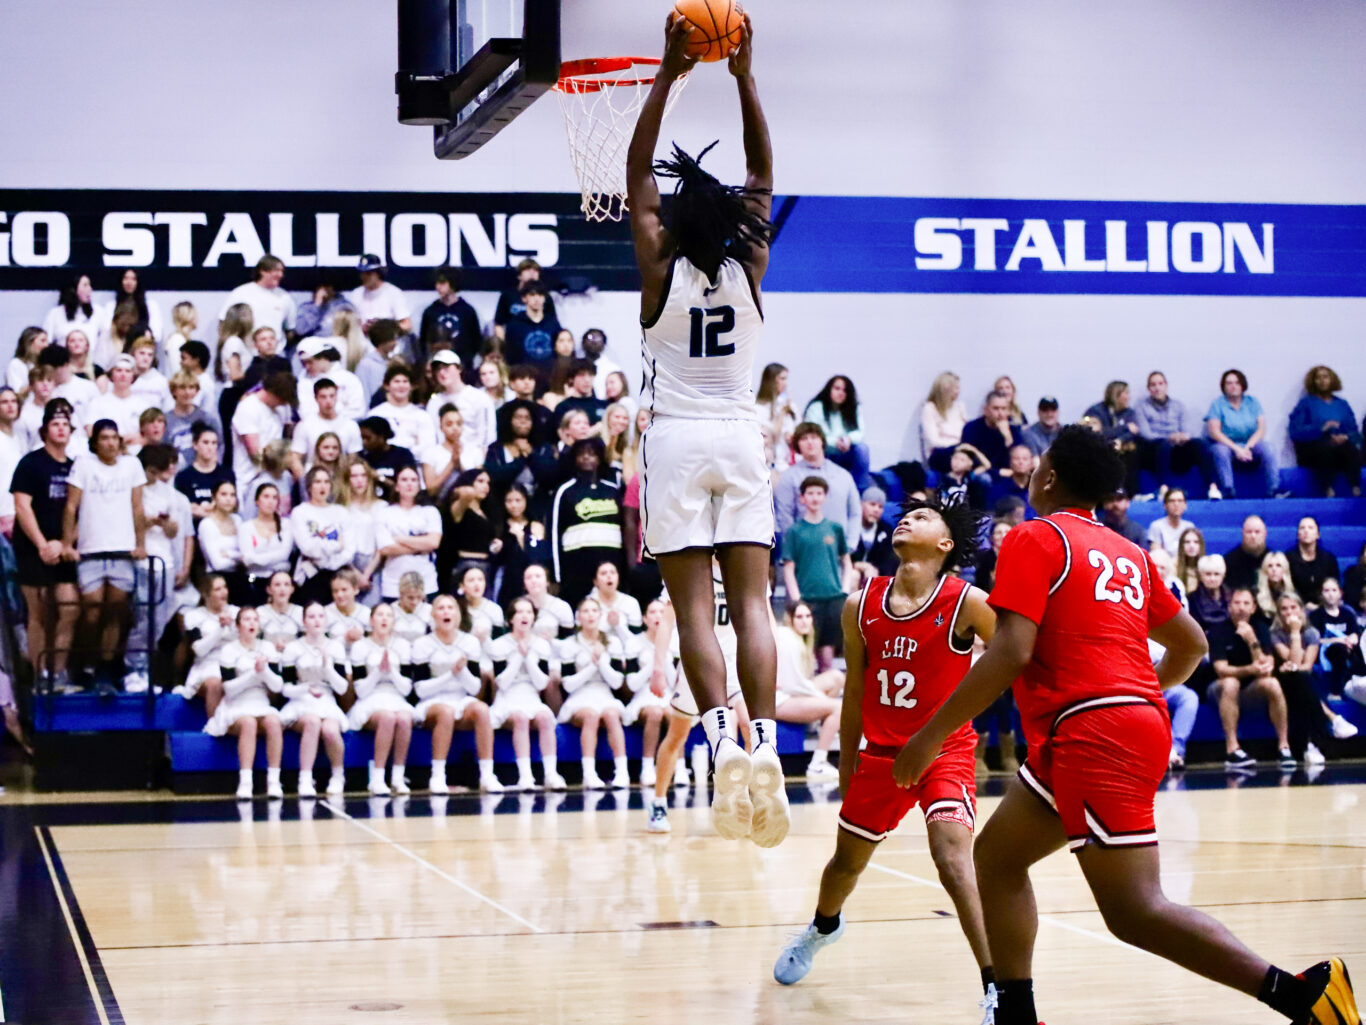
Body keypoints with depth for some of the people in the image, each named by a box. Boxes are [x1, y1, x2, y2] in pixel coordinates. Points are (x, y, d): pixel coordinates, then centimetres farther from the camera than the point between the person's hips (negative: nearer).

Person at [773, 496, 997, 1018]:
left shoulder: (967, 603, -15)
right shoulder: (861, 606, -2)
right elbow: (855, 691, 9)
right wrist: (847, 769, 13)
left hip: (945, 752, -5)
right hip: (882, 753, 5)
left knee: (952, 857, -27)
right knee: (847, 861, 20)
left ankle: (997, 988, -23)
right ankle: (822, 926, 55)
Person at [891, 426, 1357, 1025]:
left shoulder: (1034, 539, -2)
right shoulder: (1128, 554, 20)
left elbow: (1011, 651, -14)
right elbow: (1191, 645, 26)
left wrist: (931, 735, -9)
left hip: (1092, 732, -9)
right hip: (1139, 720, 9)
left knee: (1135, 912, -13)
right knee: (996, 856, 19)